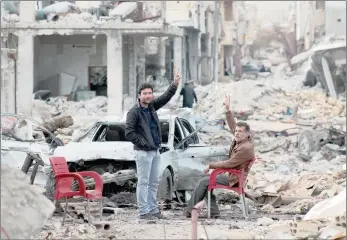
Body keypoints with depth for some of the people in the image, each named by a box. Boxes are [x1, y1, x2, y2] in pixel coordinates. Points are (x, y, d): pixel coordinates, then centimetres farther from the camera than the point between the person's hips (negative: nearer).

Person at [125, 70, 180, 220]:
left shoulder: (151, 107, 11)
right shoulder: (134, 112, -10)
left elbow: (165, 98, 12)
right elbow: (128, 132, -14)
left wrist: (174, 85, -1)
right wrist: (142, 142, -14)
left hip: (155, 151, 8)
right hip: (143, 152, -8)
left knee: (154, 182, 12)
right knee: (143, 182, -5)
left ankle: (153, 209, 19)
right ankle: (143, 212, -3)